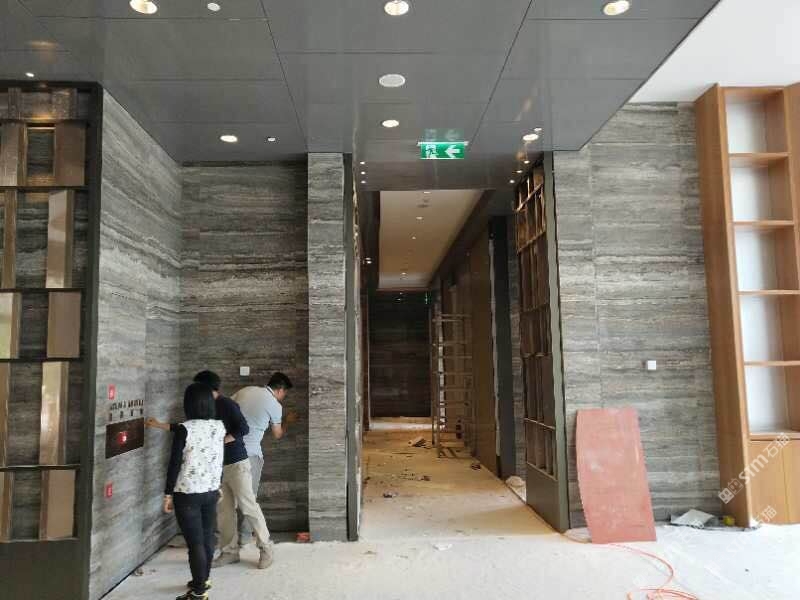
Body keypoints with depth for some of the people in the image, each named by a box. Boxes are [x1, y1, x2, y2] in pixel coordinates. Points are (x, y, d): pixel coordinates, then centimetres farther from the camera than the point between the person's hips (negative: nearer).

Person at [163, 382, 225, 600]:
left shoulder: (184, 429, -16)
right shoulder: (219, 426, 0)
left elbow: (175, 464, -14)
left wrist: (168, 494, -4)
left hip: (187, 494, -6)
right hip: (211, 491, 6)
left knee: (195, 542, 2)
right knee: (207, 537, 18)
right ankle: (203, 580, 34)